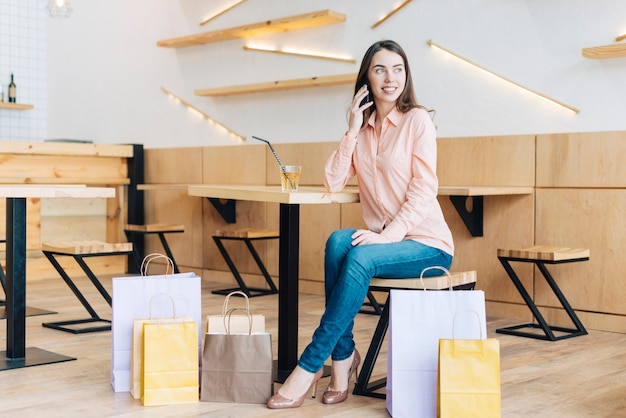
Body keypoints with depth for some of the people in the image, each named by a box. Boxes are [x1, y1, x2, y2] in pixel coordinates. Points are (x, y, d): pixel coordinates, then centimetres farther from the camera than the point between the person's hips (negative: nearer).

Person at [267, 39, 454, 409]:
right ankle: (343, 356, -21)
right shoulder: (363, 127, 11)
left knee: (361, 257, -32)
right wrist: (353, 130, -5)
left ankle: (310, 366, -25)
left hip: (427, 243, -4)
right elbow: (334, 183, 1)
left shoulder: (417, 120, -5)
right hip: (384, 240, 5)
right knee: (338, 241, -27)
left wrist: (388, 234, -23)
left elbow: (424, 190, -13)